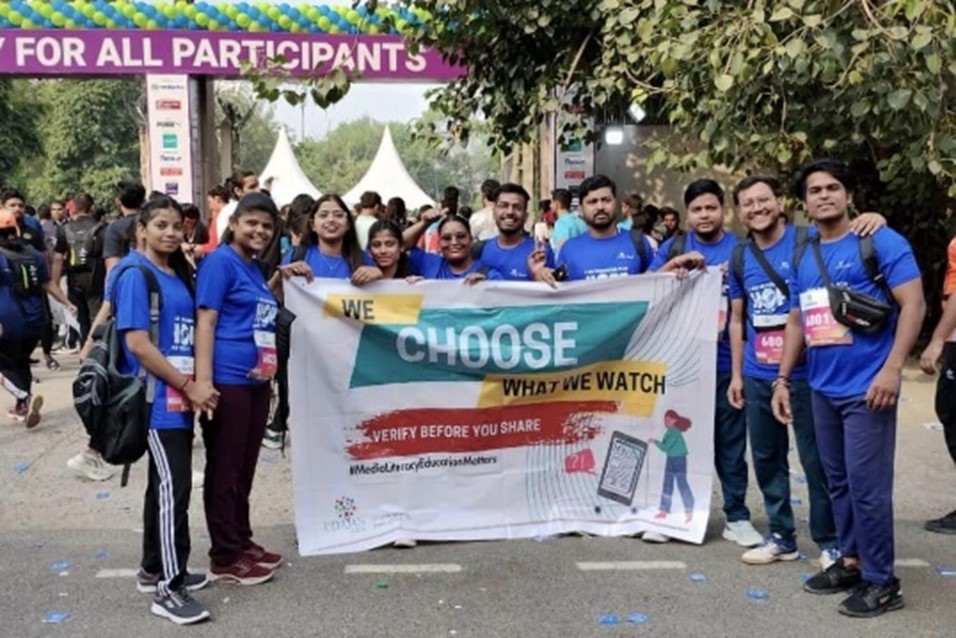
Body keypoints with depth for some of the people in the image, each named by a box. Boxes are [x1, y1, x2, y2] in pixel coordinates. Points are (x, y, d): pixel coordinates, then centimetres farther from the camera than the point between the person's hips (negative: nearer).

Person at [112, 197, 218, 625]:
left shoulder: (180, 275, 14)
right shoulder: (135, 274, -10)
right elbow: (137, 344, -17)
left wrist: (195, 387, 6)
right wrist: (190, 386, -16)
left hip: (179, 398, 8)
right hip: (156, 399, -8)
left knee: (166, 484, 15)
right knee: (173, 486, -10)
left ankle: (154, 569, 27)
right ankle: (167, 589, -3)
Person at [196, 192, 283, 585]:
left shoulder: (255, 269, 16)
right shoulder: (220, 261, -8)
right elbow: (205, 321, -15)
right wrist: (203, 381, -22)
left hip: (257, 382, 8)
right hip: (228, 382, -8)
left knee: (245, 468, 17)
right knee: (224, 470, 2)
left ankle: (242, 542, 30)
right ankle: (224, 557, 12)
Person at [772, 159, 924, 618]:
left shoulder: (880, 242, -6)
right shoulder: (804, 258, 13)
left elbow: (913, 304, -11)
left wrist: (892, 369, -20)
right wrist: (783, 379, 14)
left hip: (866, 388, -7)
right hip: (822, 389, 7)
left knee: (867, 486, -3)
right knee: (838, 483, 15)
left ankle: (881, 582, 11)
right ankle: (851, 561, 29)